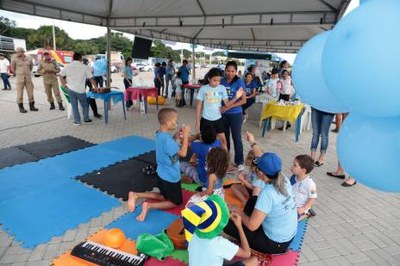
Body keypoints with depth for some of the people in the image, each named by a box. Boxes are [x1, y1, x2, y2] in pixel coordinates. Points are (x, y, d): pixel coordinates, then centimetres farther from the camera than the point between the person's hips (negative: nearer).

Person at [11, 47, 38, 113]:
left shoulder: (29, 59, 4)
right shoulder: (14, 59, -3)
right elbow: (12, 68, 7)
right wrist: (18, 74, 9)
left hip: (28, 78, 3)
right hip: (19, 78, -3)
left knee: (30, 92, 4)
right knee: (20, 93, -2)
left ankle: (32, 106, 14)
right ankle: (21, 108, 4)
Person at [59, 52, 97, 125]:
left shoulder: (68, 66, 4)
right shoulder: (85, 67, -4)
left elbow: (61, 76, 6)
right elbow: (91, 78, -2)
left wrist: (64, 85, 13)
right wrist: (96, 87, 6)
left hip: (71, 89, 2)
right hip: (80, 90, -2)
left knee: (74, 105, 9)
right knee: (85, 105, 15)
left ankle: (77, 121, 11)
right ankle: (86, 118, 21)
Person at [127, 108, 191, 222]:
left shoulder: (159, 134, -1)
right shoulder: (167, 139, -29)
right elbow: (183, 153, -24)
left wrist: (175, 136, 0)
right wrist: (185, 135, -19)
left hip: (162, 174, 8)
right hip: (171, 177, -8)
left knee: (164, 196, 29)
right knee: (176, 202, 13)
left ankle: (136, 195, 15)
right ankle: (149, 206, -5)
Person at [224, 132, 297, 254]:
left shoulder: (268, 193, -33)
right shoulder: (283, 180, -11)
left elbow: (252, 225, -30)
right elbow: (267, 162, 6)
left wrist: (239, 211, -12)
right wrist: (253, 142, 14)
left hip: (276, 244, -8)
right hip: (289, 236, 8)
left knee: (228, 224, -3)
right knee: (253, 200, 20)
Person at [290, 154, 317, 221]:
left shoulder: (309, 183, -23)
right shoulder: (293, 177, -4)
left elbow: (312, 199, -14)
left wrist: (303, 209, -20)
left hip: (300, 208, -7)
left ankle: (306, 214, 6)